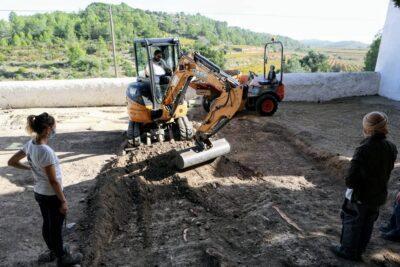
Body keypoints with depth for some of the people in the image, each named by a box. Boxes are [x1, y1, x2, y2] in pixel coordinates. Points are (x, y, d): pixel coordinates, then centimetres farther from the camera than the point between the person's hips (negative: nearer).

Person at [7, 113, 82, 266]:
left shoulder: (30, 144, -5)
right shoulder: (45, 151, -30)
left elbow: (12, 162, 9)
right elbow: (53, 181, -24)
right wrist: (63, 201, -15)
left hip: (39, 193, 8)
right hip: (52, 196, -8)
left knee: (47, 224, 25)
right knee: (56, 228, 11)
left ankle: (53, 250, 47)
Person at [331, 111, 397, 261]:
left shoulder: (364, 149, -28)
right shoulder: (391, 148, -9)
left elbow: (351, 179, -27)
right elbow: (388, 171, 4)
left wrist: (350, 185, -7)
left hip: (359, 196, -6)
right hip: (379, 195, 6)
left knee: (352, 223, 15)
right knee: (368, 224, 22)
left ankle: (348, 251, 31)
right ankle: (359, 249, 41)